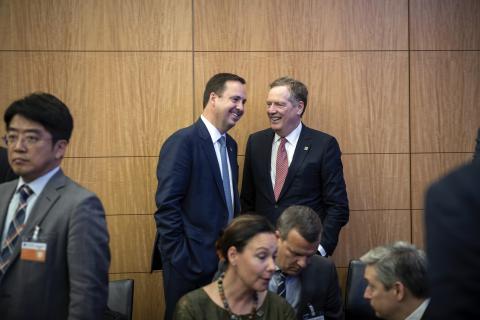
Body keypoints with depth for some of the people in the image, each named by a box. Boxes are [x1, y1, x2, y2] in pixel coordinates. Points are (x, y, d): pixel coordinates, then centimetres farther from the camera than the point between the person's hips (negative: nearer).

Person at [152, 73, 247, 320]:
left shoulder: (230, 144, 12)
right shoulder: (183, 142, -13)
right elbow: (166, 206, -17)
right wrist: (179, 260, -18)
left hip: (225, 260, 8)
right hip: (190, 263, -7)